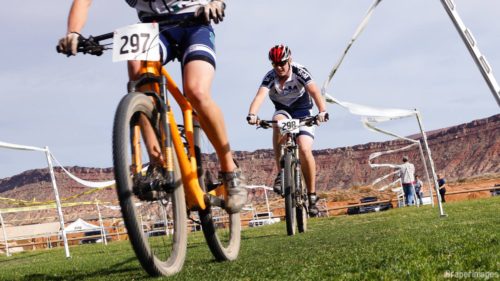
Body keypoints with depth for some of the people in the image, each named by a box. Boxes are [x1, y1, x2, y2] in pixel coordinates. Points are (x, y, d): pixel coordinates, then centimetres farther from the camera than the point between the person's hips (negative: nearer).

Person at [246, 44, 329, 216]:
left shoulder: (300, 72, -19)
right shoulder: (270, 77, -15)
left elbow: (315, 92, -33)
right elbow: (260, 95, -32)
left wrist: (322, 112, -52)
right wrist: (252, 114, -52)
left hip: (303, 113, -1)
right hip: (283, 111, 1)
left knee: (304, 149, -23)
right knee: (279, 123, -36)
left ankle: (312, 194, -7)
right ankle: (281, 173, -27)